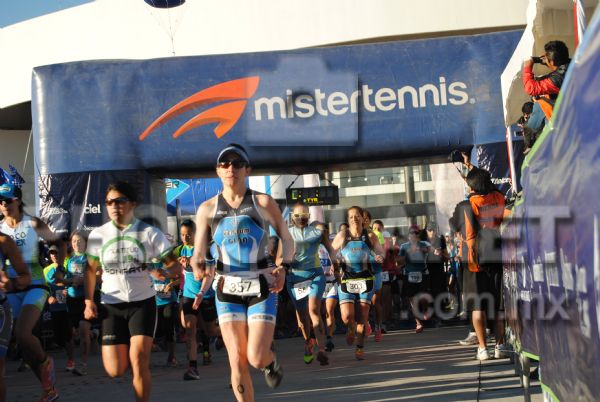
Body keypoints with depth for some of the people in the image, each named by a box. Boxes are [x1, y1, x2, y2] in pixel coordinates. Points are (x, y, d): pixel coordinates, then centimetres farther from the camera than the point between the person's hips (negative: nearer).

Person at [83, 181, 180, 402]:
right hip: (112, 305, 2)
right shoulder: (98, 235, 3)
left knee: (139, 360, -16)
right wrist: (89, 301, 2)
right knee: (115, 370, -3)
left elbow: (173, 263, 0)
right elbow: (91, 269, 11)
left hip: (143, 302, -2)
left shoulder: (149, 233, -2)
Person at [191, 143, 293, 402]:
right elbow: (199, 252, 2)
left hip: (262, 287, -2)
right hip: (228, 289, 2)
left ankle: (271, 360, 27)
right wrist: (198, 265, -21)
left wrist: (283, 268, -9)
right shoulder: (208, 209, 2)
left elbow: (286, 238, 7)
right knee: (237, 362, -2)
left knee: (257, 359, -11)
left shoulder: (263, 203, -2)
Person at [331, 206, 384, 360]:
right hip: (347, 279, 0)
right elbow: (331, 253, 6)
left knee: (363, 316, -1)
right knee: (347, 317, -12)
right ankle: (351, 329, 24)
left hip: (365, 279, 0)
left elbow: (380, 252, 9)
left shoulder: (369, 235, 2)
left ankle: (360, 347, 15)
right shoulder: (342, 235, 1)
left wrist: (380, 257, -15)